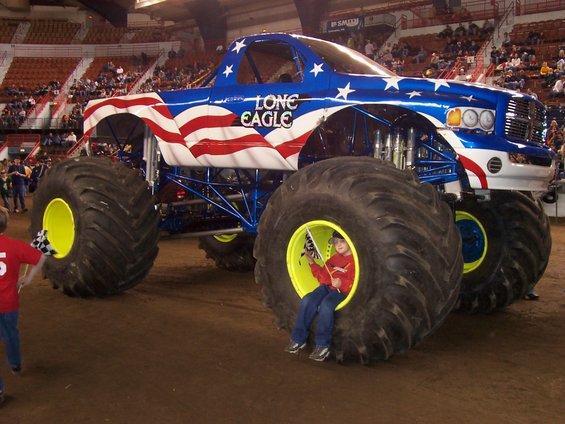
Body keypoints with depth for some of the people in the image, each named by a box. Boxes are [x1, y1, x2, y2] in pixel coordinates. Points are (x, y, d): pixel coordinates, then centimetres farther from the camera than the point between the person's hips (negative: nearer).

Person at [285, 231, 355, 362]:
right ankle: (298, 339, -11)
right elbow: (322, 276, 29)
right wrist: (312, 263, 17)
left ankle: (323, 345, -24)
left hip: (342, 291, -7)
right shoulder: (333, 259, 25)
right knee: (307, 300, -18)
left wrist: (341, 283, -28)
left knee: (326, 305, -34)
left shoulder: (355, 260, -1)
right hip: (326, 286, 7)